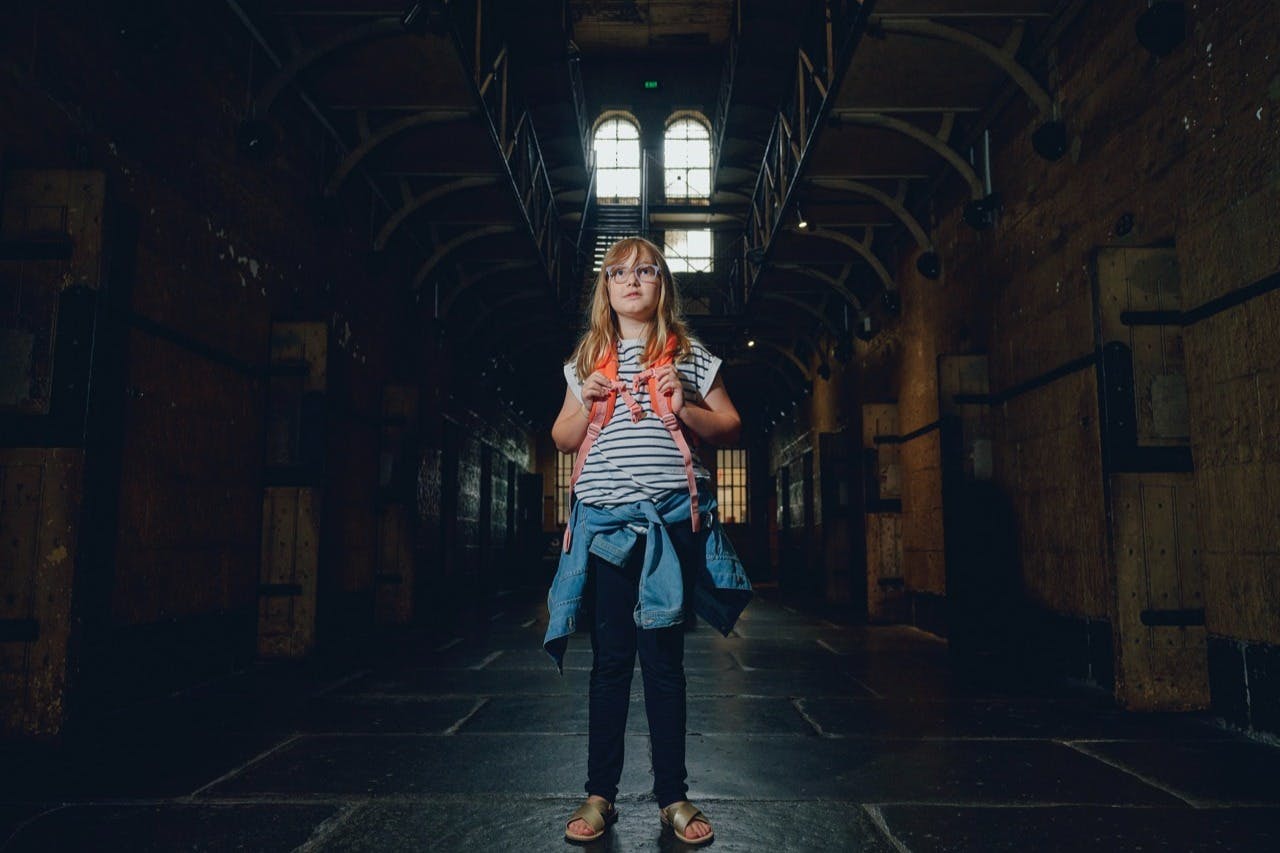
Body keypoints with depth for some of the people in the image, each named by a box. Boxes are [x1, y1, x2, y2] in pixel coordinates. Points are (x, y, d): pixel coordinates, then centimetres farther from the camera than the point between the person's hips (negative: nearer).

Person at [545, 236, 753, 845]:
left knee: (664, 659, 4)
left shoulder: (690, 357, 8)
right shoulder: (586, 360, 13)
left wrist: (686, 409, -9)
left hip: (670, 519, -1)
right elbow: (562, 440, 16)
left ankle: (672, 796, 18)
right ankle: (599, 794, 18)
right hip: (604, 520, 1)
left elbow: (731, 429, 8)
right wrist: (586, 404, -4)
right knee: (610, 660, 6)